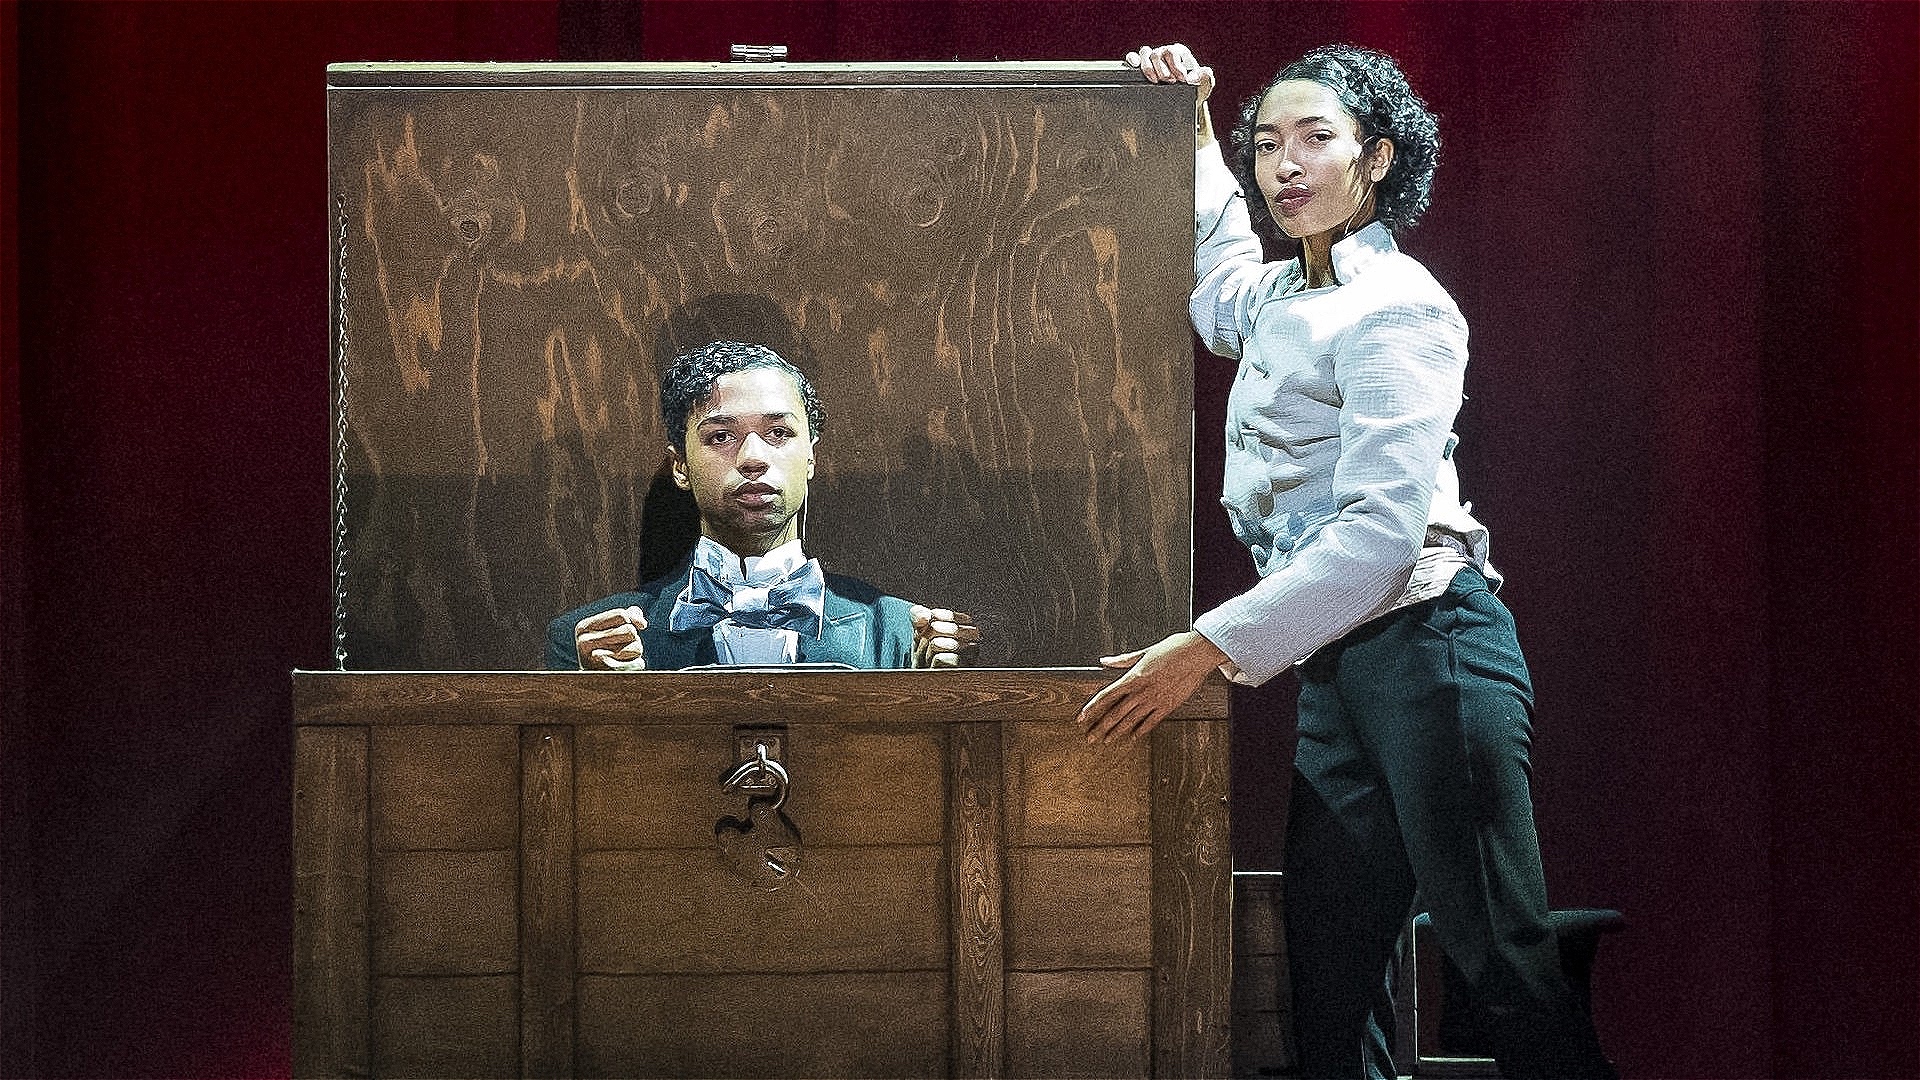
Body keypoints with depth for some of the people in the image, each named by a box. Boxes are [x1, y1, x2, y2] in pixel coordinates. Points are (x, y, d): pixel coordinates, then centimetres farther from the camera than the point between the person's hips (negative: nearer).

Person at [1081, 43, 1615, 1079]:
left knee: (1504, 963, -9)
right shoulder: (1277, 298, 16)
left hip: (1427, 649, -9)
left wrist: (1208, 647, -24)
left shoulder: (1395, 309, -11)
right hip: (1336, 665, 9)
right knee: (1325, 987, 6)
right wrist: (1193, 136, 31)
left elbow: (1380, 531, -21)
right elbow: (1212, 279, 44)